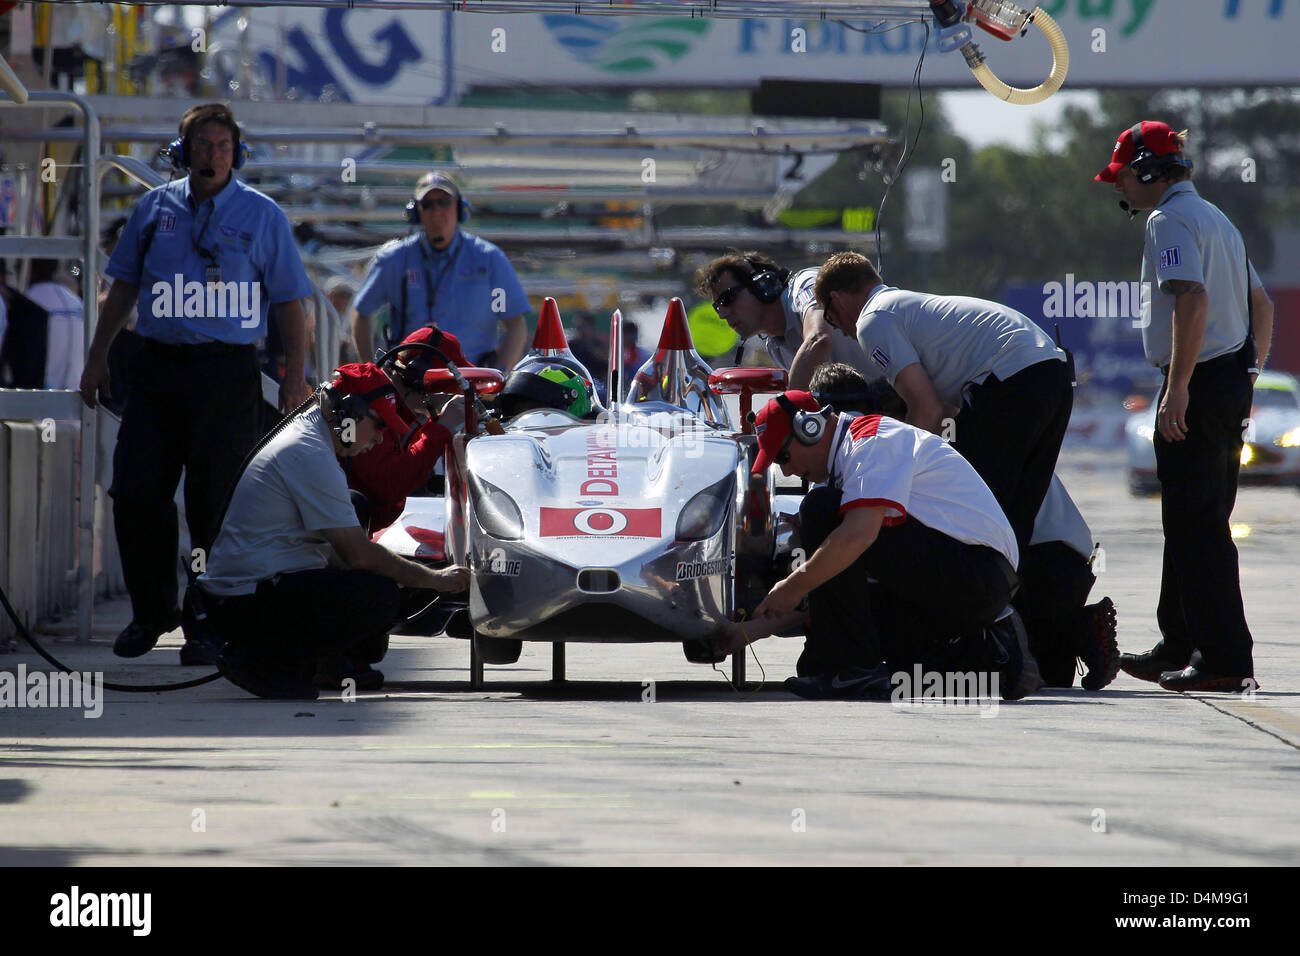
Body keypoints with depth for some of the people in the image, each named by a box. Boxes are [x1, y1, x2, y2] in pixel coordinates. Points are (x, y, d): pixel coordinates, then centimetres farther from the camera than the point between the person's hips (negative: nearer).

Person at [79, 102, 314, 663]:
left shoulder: (262, 216, 4)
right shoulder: (155, 208, 11)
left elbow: (289, 302, 4)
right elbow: (123, 287, 19)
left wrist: (295, 377, -4)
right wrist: (97, 359, 15)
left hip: (228, 372, -3)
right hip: (156, 368, 3)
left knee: (216, 503, -2)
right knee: (135, 492, -2)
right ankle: (152, 612, 14)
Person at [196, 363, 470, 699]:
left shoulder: (299, 439, 18)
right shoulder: (311, 455, -15)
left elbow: (342, 551, 22)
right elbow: (359, 554, -17)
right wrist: (434, 579, -6)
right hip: (246, 605, -11)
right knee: (381, 594, -20)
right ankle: (260, 659, -15)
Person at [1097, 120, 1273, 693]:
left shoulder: (1168, 221, -10)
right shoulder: (1216, 218, 21)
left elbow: (1193, 300, -25)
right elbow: (1262, 304, 25)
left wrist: (1177, 389, -27)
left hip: (1198, 383, -10)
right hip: (1233, 382, 10)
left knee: (1194, 526, -9)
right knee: (1197, 522, 16)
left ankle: (1226, 660, -13)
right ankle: (1178, 648, 22)